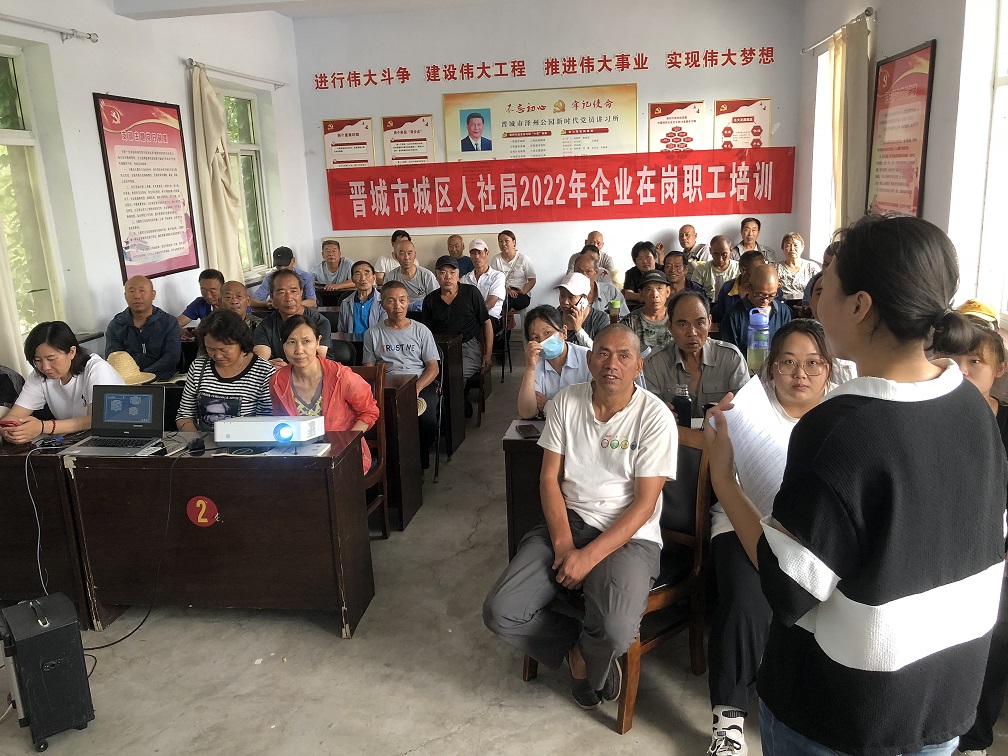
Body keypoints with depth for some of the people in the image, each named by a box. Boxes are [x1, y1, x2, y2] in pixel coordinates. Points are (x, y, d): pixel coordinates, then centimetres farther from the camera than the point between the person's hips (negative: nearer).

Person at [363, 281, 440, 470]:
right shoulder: (373, 333, 15)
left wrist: (417, 387, -12)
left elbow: (433, 367, 7)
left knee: (428, 421, -31)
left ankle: (420, 463, -3)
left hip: (420, 384, 0)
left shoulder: (421, 330, 13)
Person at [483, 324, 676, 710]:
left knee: (616, 632, -31)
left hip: (628, 535, -3)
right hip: (566, 521, 4)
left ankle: (586, 652, 9)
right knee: (499, 613, -15)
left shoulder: (655, 417, -9)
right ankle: (581, 647, 11)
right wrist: (563, 543, -12)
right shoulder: (566, 402, 2)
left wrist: (589, 556, -19)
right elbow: (549, 477, 2)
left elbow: (644, 503, -11)